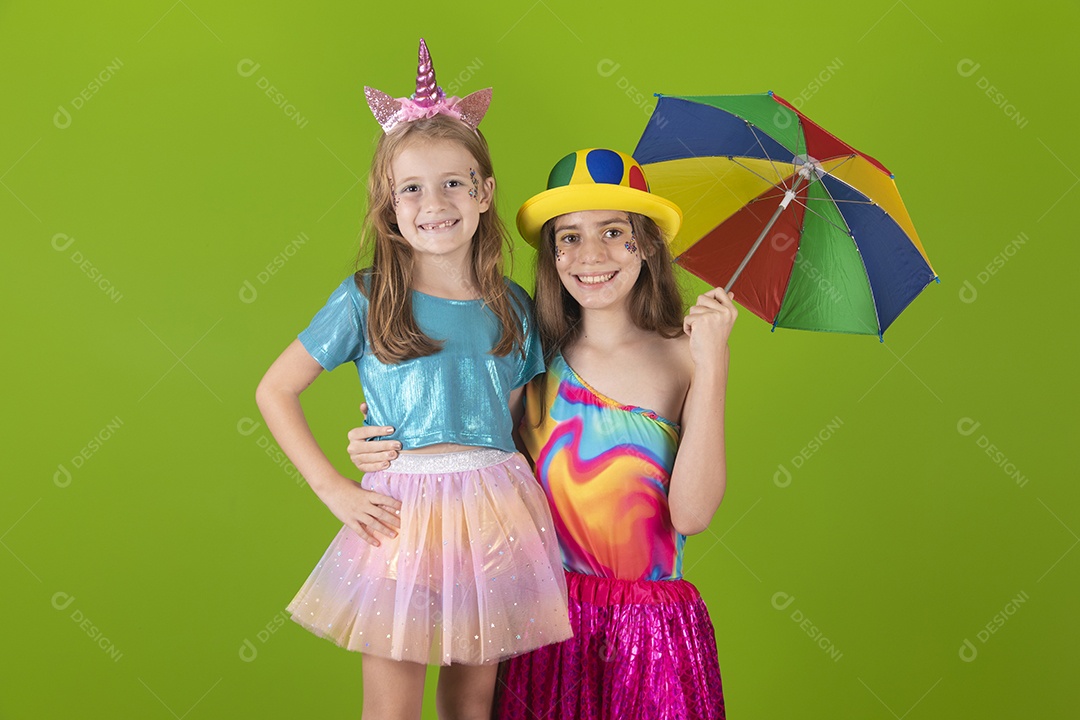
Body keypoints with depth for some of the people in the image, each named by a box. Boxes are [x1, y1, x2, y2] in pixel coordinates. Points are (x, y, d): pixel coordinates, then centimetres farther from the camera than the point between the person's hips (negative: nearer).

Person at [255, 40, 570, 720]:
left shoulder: (513, 308, 6)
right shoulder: (365, 300, -3)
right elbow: (275, 391, 0)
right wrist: (334, 489, -6)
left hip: (497, 516, 3)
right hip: (402, 515, -2)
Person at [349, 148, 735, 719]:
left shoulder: (680, 356, -6)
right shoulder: (534, 355, -1)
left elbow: (692, 513, -15)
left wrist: (712, 365, -17)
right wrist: (385, 451, -10)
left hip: (653, 628, -1)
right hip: (549, 617, 1)